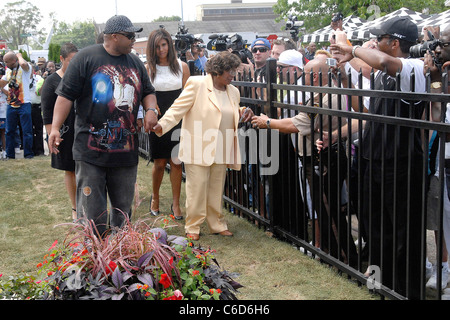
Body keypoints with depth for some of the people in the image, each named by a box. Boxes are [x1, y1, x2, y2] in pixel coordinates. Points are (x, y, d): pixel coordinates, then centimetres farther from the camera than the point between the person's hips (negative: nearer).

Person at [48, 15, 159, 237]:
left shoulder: (135, 63, 14)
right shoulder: (86, 58, -3)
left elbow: (148, 92, 24)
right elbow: (66, 95, -5)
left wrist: (151, 110, 1)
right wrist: (55, 128, -15)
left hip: (126, 150, 5)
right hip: (91, 150, -5)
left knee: (123, 207, 12)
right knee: (91, 210, -4)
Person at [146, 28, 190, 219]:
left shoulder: (182, 67, 5)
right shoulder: (148, 69, 2)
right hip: (158, 121, -1)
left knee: (176, 162, 2)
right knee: (159, 163, 2)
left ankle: (176, 204, 12)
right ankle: (155, 198, 26)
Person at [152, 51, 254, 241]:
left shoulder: (233, 92, 14)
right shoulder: (197, 84, -7)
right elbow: (178, 108, -10)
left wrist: (243, 115, 4)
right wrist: (162, 125, -23)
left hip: (221, 151, 6)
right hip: (198, 149, -5)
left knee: (216, 189, 11)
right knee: (197, 188, -1)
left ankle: (217, 224, 24)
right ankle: (193, 227, 11)